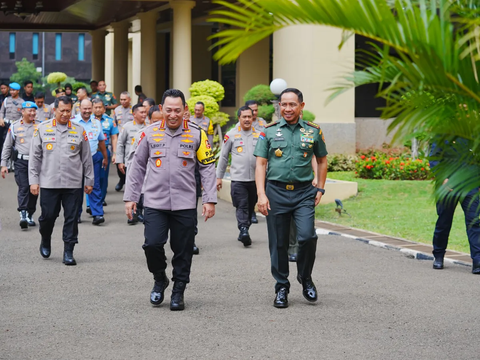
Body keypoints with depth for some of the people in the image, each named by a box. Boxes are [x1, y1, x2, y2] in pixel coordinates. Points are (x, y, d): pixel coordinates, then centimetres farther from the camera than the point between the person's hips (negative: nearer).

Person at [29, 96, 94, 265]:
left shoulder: (79, 130, 5)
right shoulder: (43, 129, 3)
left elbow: (87, 158, 9)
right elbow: (35, 156, 4)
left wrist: (89, 180, 8)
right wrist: (33, 180, -1)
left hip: (73, 183, 1)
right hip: (48, 183, -1)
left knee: (71, 218, 1)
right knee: (48, 216, 3)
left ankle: (68, 252, 9)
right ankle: (45, 241, 31)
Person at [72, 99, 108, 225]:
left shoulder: (96, 122, 10)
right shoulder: (73, 122, -1)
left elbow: (101, 141, 19)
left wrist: (105, 157, 23)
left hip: (94, 158, 2)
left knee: (95, 186, -3)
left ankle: (97, 214, -6)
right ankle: (76, 214, 16)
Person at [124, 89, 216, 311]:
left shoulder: (197, 134, 2)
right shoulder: (150, 133, 4)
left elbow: (207, 168, 5)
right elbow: (137, 167, 11)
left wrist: (210, 200, -1)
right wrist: (130, 197, 8)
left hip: (185, 205, 0)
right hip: (155, 203, 0)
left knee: (183, 251, 4)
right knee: (152, 244, -12)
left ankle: (178, 292, 21)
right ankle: (159, 280, 16)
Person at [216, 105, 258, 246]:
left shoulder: (258, 135, 10)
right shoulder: (231, 135, 3)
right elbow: (223, 157, 9)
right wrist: (219, 177, 8)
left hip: (255, 178, 3)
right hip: (238, 178, -3)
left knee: (250, 207, 9)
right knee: (242, 206, -14)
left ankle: (244, 233, 20)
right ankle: (244, 231, -24)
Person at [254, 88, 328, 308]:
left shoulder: (313, 131, 8)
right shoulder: (269, 132, 6)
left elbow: (322, 161, 18)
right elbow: (260, 164, 3)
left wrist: (320, 189, 9)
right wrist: (261, 194, -7)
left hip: (304, 193, 0)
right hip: (276, 192, 0)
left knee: (307, 236, -15)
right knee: (278, 243, 3)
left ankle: (305, 278, 9)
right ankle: (281, 287, 17)